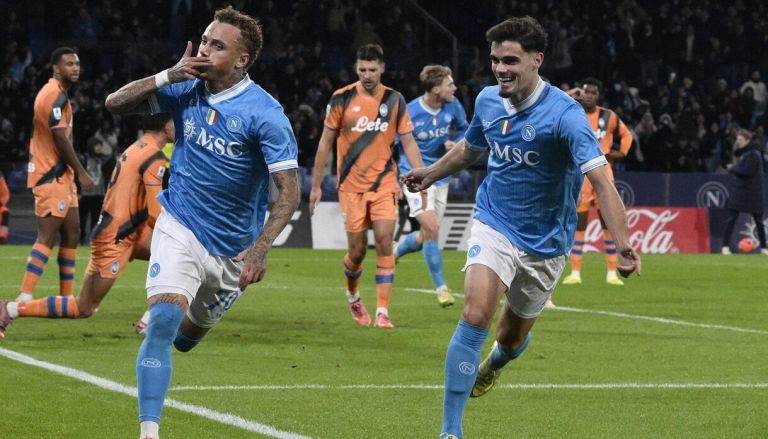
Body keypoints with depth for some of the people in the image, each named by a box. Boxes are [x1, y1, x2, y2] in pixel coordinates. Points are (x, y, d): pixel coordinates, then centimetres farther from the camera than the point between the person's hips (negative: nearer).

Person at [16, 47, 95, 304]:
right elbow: (60, 138, -19)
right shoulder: (56, 95, -15)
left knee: (72, 233, 11)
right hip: (51, 176, -11)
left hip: (60, 175, 11)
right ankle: (25, 298, -19)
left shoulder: (56, 93, 18)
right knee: (47, 236, -14)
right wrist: (81, 172, -15)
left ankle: (67, 298, 14)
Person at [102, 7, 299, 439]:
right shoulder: (186, 89, -5)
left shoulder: (265, 114, -19)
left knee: (188, 335, 19)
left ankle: (160, 330, 57)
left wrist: (260, 248, -33)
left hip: (233, 249, -1)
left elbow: (289, 192, -20)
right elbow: (116, 104, -2)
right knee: (164, 321, -23)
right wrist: (169, 75, -16)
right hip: (179, 229, 1)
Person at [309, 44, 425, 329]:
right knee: (357, 250, 2)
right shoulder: (342, 99, -4)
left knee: (384, 242, -12)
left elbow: (408, 142, 5)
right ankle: (352, 295, 32)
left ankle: (382, 312, -11)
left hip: (384, 183, 1)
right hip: (351, 185, -1)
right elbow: (325, 143, 2)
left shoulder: (395, 100, 1)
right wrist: (316, 185, 2)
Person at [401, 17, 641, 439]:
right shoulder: (487, 101, -5)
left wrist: (623, 245, -42)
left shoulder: (564, 114, -23)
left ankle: (494, 363, 56)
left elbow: (600, 180, -32)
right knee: (475, 315, -22)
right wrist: (429, 174, 28)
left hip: (544, 242, -2)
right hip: (494, 225, 2)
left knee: (511, 338, 16)